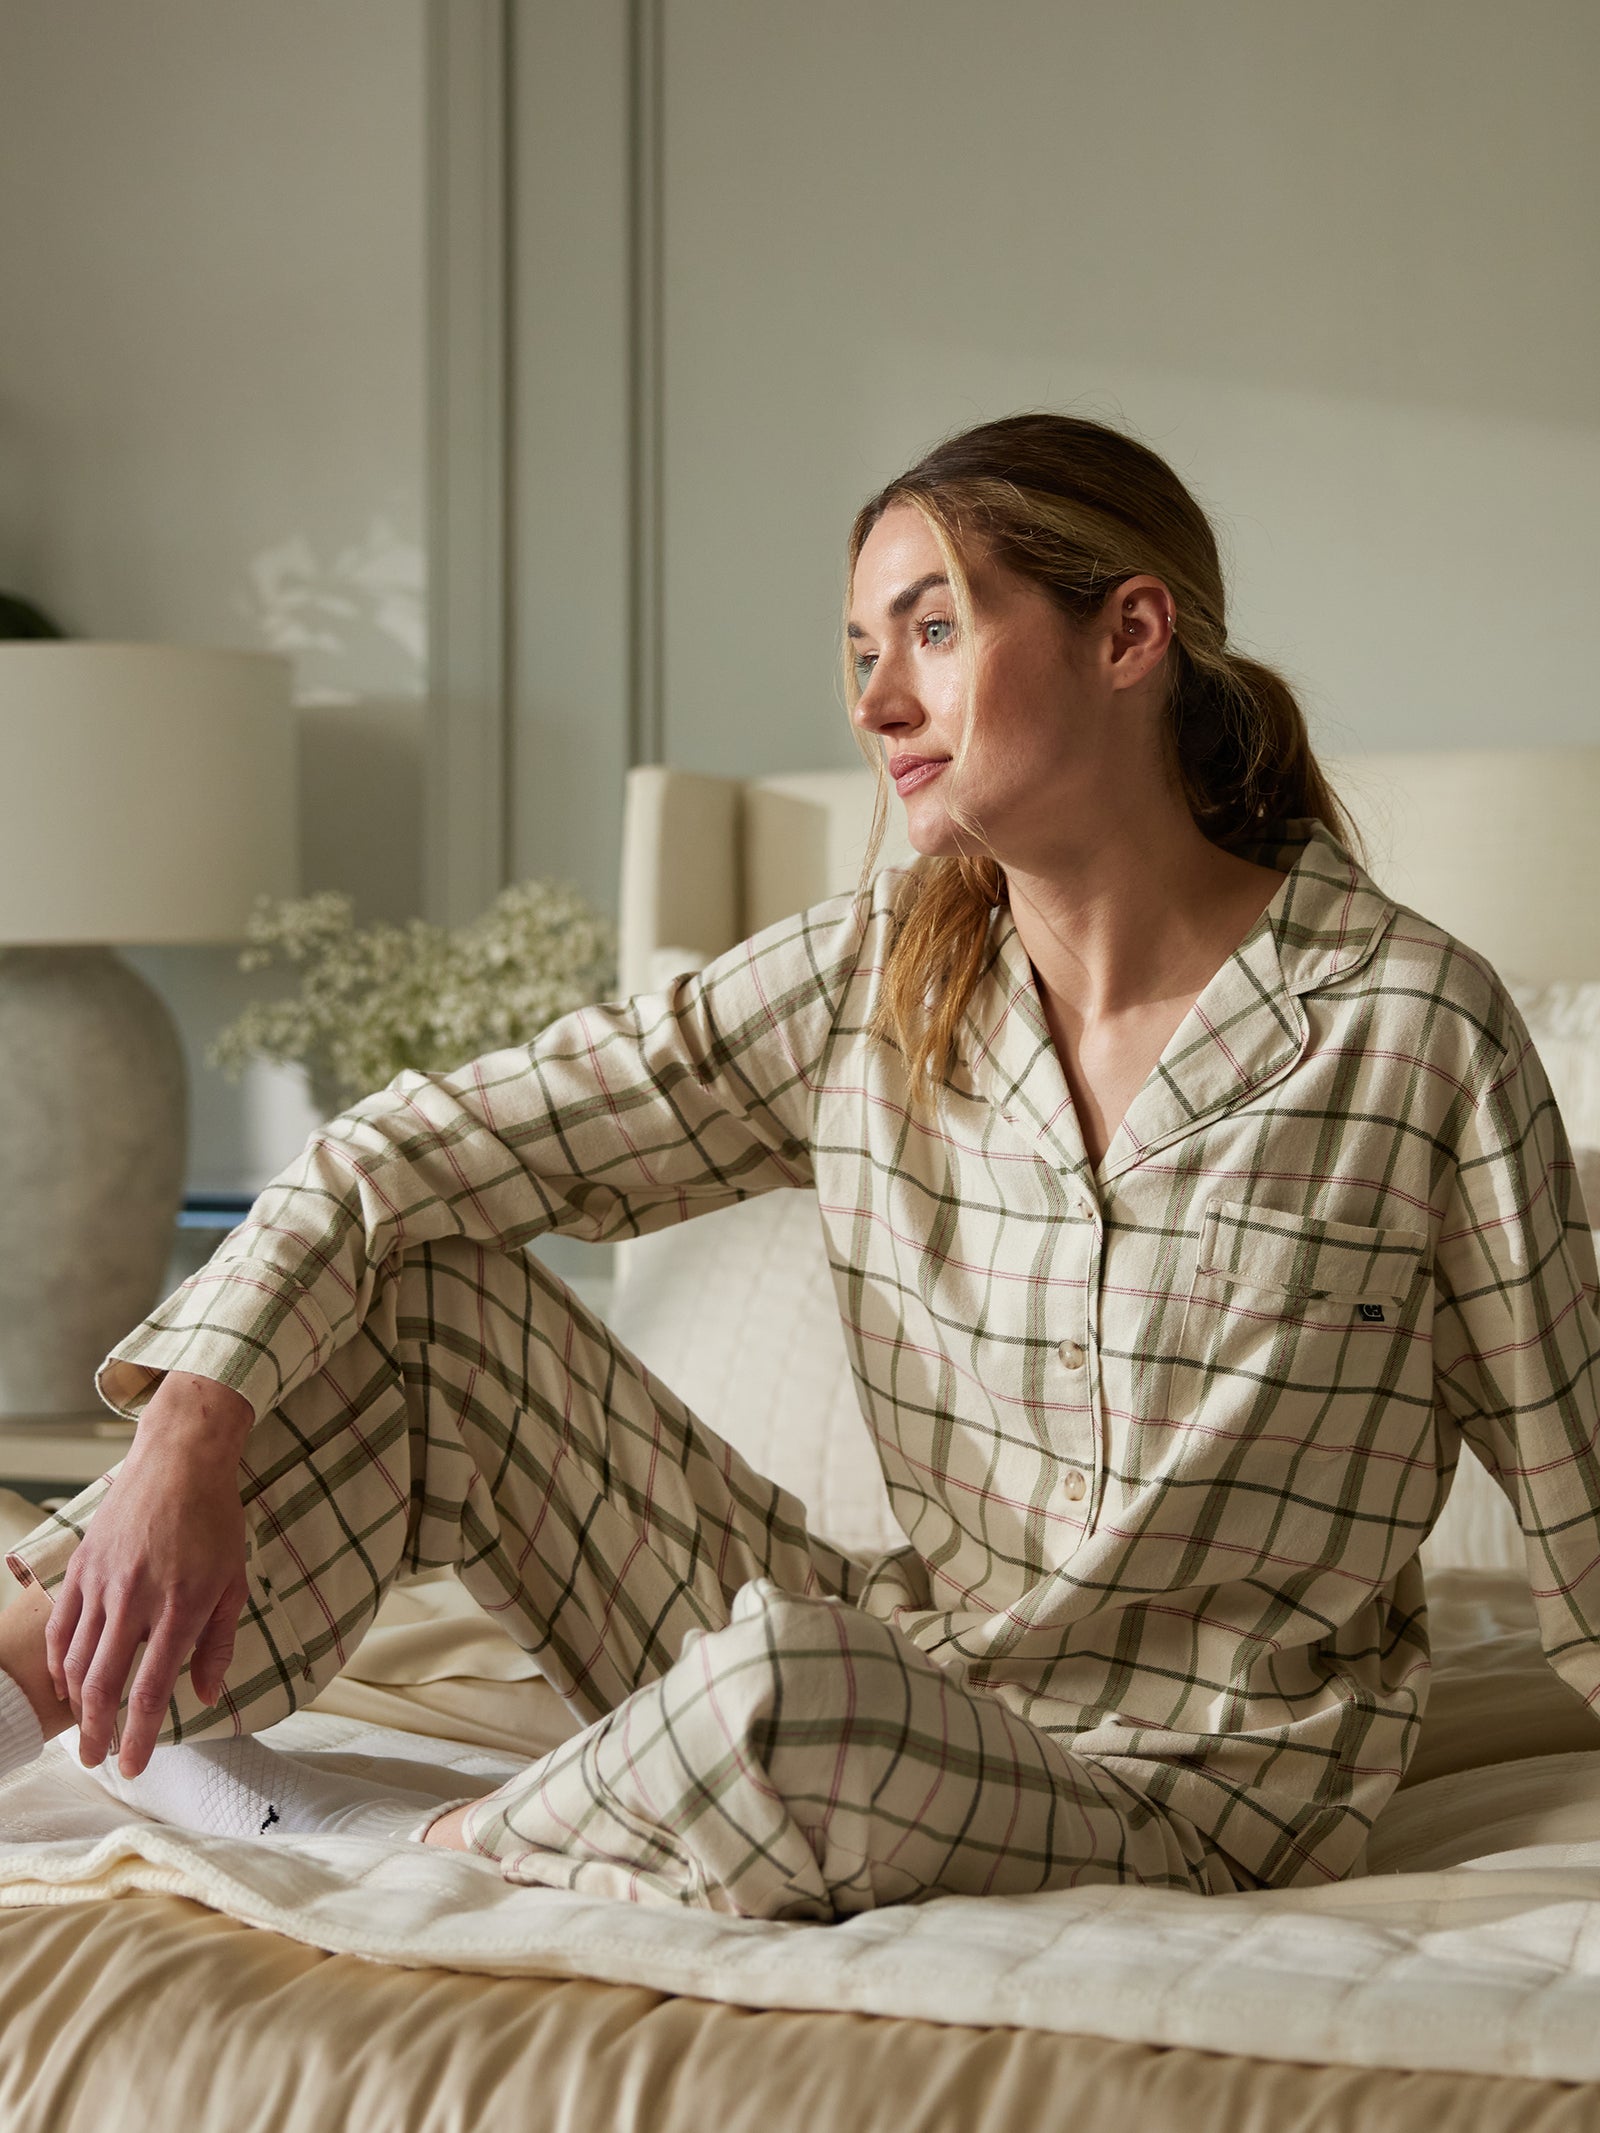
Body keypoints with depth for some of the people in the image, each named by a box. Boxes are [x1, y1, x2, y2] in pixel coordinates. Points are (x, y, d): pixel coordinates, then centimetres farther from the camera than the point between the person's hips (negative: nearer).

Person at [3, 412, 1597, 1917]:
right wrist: (186, 1442, -19)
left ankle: (386, 1855, -9)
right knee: (422, 1284, -6)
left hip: (1191, 1786, -4)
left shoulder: (1415, 1025, -14)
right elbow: (407, 1153, -5)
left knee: (789, 1694, -36)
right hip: (892, 1684, 5)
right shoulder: (862, 984, -2)